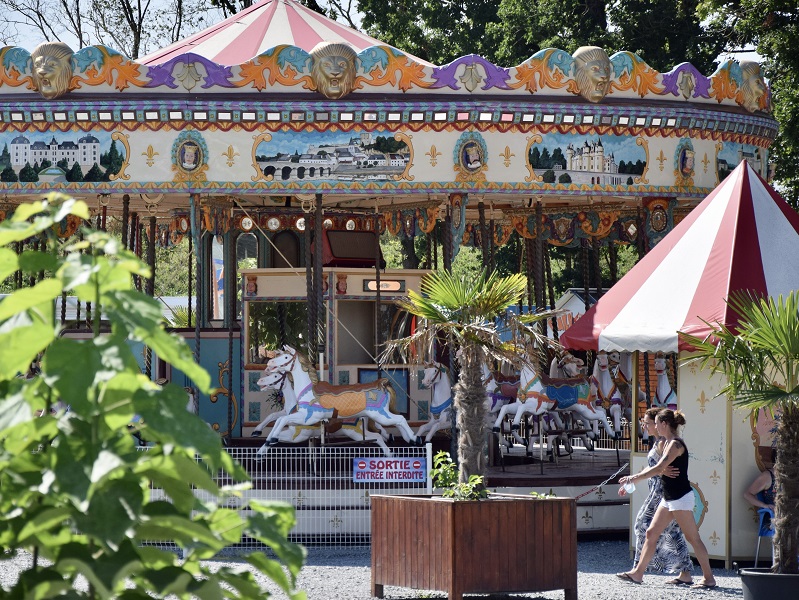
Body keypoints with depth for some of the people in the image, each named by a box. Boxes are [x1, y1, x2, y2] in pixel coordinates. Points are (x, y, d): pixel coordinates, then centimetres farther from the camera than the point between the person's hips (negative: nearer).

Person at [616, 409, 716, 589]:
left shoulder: (675, 444, -16)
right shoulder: (667, 443, 14)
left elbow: (658, 469, -23)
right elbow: (657, 468, 18)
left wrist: (633, 478, -21)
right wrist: (632, 481, 11)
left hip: (681, 498, -10)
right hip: (669, 498, 10)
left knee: (693, 538, -5)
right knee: (651, 533, 9)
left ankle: (709, 578, -1)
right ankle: (638, 573, 13)